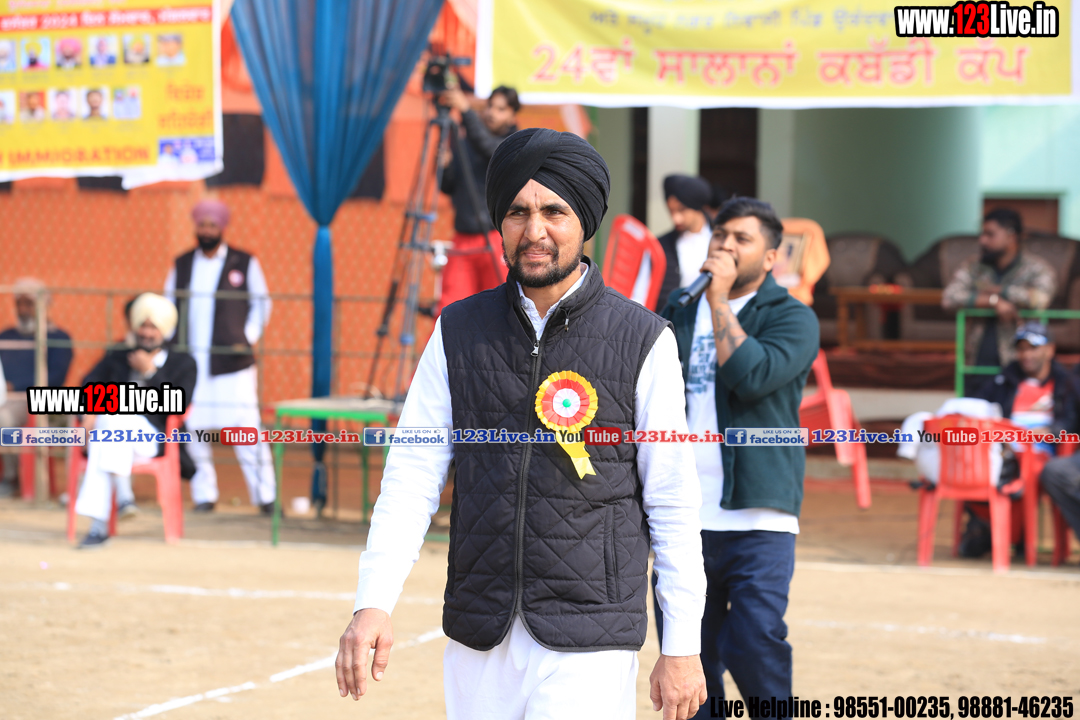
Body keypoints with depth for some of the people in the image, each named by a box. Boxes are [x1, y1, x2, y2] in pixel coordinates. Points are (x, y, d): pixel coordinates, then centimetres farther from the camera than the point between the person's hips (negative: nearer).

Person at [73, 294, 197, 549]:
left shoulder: (183, 363, 15)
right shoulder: (116, 358, 23)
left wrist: (150, 373, -6)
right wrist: (89, 412, -13)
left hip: (153, 439, -3)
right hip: (107, 427, 3)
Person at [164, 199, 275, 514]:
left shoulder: (245, 263, 5)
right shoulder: (182, 265, 13)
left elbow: (261, 303, 9)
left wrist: (248, 338, -2)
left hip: (232, 361, -3)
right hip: (189, 362, 3)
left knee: (245, 426, -8)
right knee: (192, 429, 1)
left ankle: (265, 495, -3)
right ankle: (203, 495, 11)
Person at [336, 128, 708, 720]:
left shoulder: (643, 341, -1)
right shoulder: (459, 332, 7)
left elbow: (673, 505, 1)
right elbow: (413, 475, 4)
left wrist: (682, 647, 0)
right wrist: (373, 603, -9)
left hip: (589, 647, -3)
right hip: (477, 644, 3)